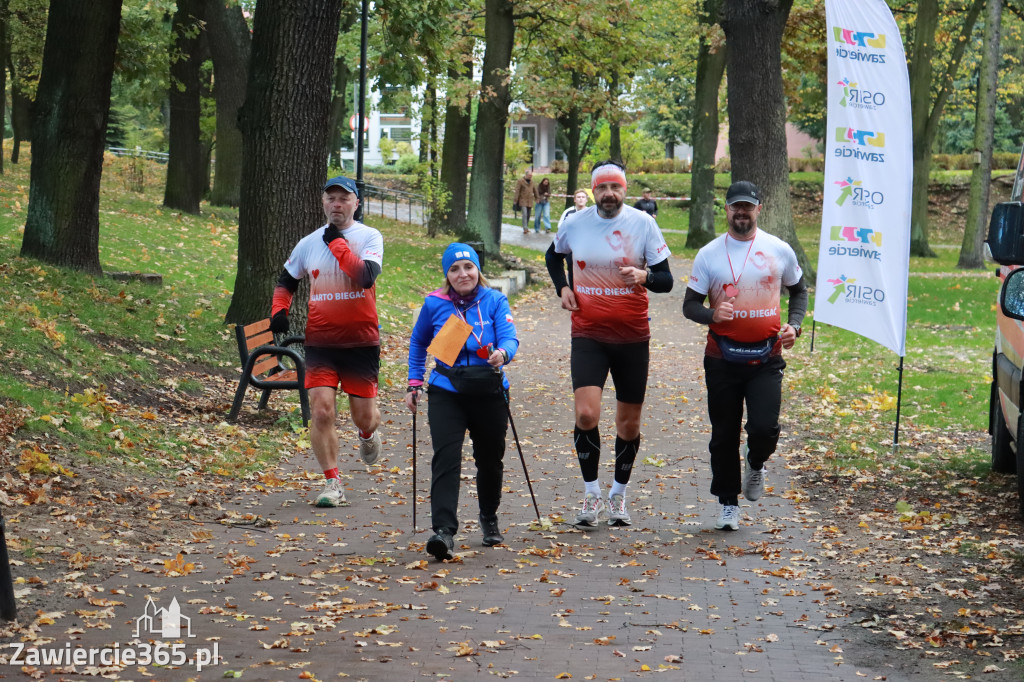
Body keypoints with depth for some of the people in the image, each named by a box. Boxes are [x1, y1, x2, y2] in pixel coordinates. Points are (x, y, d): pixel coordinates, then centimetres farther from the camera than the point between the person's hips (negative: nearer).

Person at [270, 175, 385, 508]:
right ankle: (332, 484, 0)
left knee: (364, 416, 5)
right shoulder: (309, 243, 7)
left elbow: (366, 276, -22)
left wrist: (337, 242, -18)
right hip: (320, 341, 2)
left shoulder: (370, 237, -3)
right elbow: (286, 281, 21)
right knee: (321, 412, -11)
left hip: (362, 342, -2)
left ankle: (368, 434, 43)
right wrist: (279, 310, 3)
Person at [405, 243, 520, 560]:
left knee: (490, 459, 13)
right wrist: (414, 383, 13)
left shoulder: (494, 301, -1)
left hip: (489, 392, 1)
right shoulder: (434, 304, 2)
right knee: (446, 458, -16)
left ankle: (489, 520, 38)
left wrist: (502, 353, -36)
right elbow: (418, 343, 18)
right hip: (446, 393, 0)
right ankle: (443, 531, -24)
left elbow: (509, 337, -13)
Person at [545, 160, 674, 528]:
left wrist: (644, 276, -25)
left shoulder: (643, 224, -5)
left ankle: (619, 495, 28)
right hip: (588, 335, 0)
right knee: (586, 414, -16)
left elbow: (666, 280, -4)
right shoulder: (575, 224, 0)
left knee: (629, 422, 8)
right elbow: (553, 255, 22)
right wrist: (562, 288, 6)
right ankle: (591, 494, 1)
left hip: (633, 338, 0)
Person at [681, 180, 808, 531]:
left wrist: (793, 325, 0)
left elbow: (799, 291, 18)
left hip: (766, 358, 0)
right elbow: (690, 305, 2)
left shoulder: (779, 251, 3)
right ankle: (728, 503, 23)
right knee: (724, 435, 6)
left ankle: (756, 466, 21)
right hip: (722, 358, 0)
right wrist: (712, 314, -20)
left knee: (764, 428, -14)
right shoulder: (709, 254, 1)